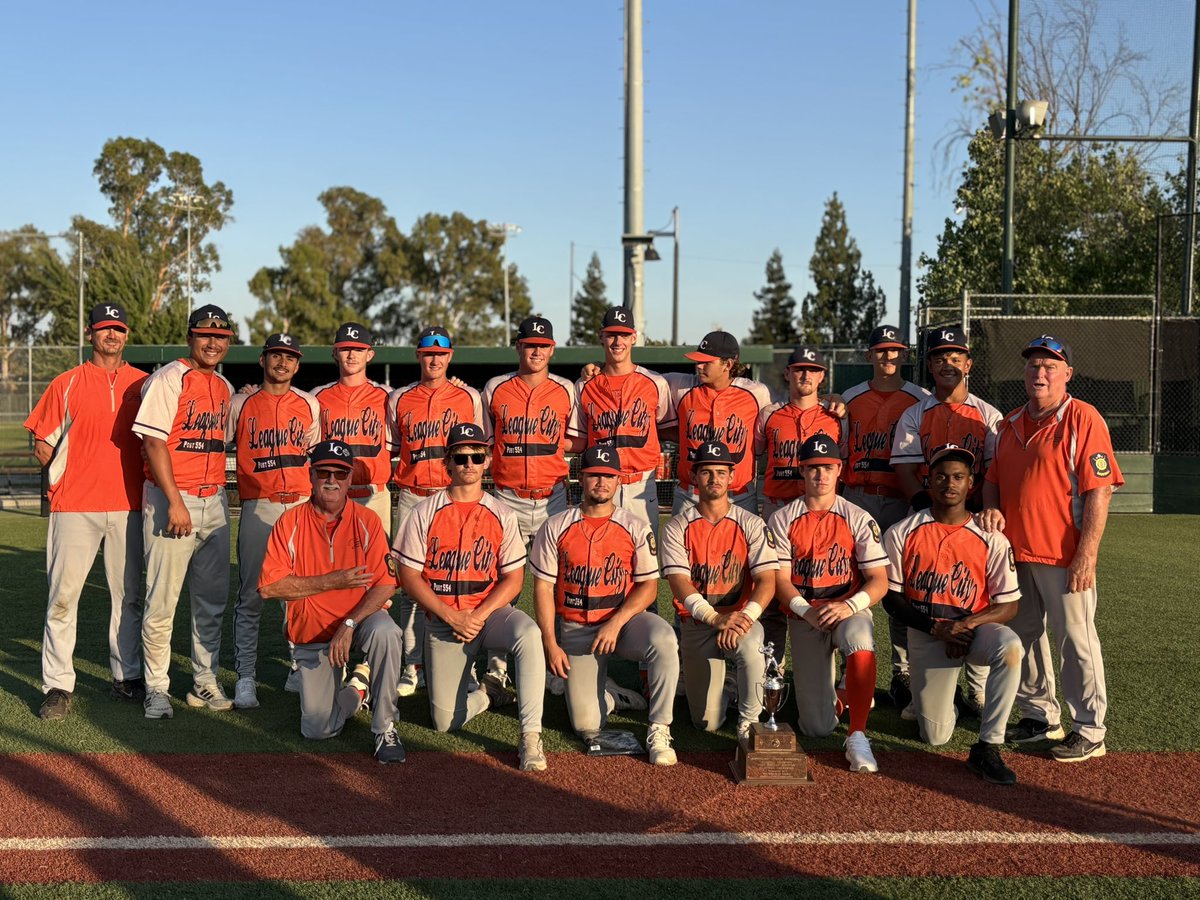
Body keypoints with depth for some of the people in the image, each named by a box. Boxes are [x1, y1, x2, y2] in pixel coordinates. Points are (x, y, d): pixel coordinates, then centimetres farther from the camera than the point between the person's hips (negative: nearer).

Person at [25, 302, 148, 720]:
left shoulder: (143, 384, 10)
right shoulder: (67, 383, 5)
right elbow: (43, 440, 8)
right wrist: (42, 452, -10)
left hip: (128, 505, 2)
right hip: (74, 505, -2)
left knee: (128, 594, 8)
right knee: (63, 595, -4)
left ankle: (127, 677, 19)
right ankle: (58, 685, 3)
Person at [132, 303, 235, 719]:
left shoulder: (225, 387, 15)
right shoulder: (168, 379, -7)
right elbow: (154, 442, -14)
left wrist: (220, 493, 13)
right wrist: (175, 502, -19)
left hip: (214, 501, 7)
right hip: (172, 500, -7)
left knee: (213, 599, 11)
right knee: (162, 599, -5)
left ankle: (205, 681, 21)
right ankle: (157, 687, 6)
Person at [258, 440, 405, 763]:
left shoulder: (367, 521, -5)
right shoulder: (290, 522, -5)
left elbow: (385, 584, -12)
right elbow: (268, 587, -12)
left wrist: (349, 625, -25)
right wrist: (331, 582, -17)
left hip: (361, 618, -1)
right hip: (312, 635, 1)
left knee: (385, 632, -37)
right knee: (317, 729, -9)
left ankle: (384, 727, -18)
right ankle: (356, 687, 26)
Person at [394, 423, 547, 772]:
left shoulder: (502, 514, 3)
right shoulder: (424, 513, 0)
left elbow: (513, 579, 0)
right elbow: (409, 577, -2)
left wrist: (478, 616, -15)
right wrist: (452, 617, -14)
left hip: (491, 612, 0)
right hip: (442, 620, 0)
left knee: (528, 634, -36)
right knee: (445, 721, -11)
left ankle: (531, 737, -31)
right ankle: (485, 694, 24)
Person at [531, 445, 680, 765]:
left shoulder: (636, 527, 0)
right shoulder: (556, 527, 1)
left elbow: (649, 586, -2)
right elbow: (543, 587, 2)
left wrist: (616, 623, -17)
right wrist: (550, 644, -6)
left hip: (625, 619, 0)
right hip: (575, 630, 0)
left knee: (663, 639, -36)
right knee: (587, 725, -14)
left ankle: (659, 730, -22)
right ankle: (609, 694, 23)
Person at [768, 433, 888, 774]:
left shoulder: (858, 519, 2)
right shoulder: (782, 520, 3)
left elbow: (879, 580, -4)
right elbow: (780, 581, -2)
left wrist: (849, 606, -23)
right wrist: (808, 611, -20)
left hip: (850, 610, 0)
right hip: (803, 617, 0)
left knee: (860, 640, -40)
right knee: (817, 727, -7)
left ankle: (857, 737, -27)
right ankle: (829, 696, 31)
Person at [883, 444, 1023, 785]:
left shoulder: (991, 539, -5)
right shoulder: (901, 534, -4)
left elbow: (1009, 605, -5)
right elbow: (891, 598, -2)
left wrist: (967, 624, -22)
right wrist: (936, 628, -15)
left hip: (975, 627, 0)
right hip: (925, 635, 0)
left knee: (1009, 647, -36)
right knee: (935, 736, -5)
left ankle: (987, 748, -26)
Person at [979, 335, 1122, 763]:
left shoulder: (1083, 419, -9)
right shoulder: (1011, 423, 12)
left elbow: (1099, 492, -14)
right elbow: (993, 477, 22)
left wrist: (1086, 556, -20)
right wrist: (991, 505, -1)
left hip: (1063, 556, -7)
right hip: (1014, 551, 7)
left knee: (1076, 640, -2)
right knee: (1023, 635, 15)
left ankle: (1089, 731, 10)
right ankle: (1040, 717, 31)